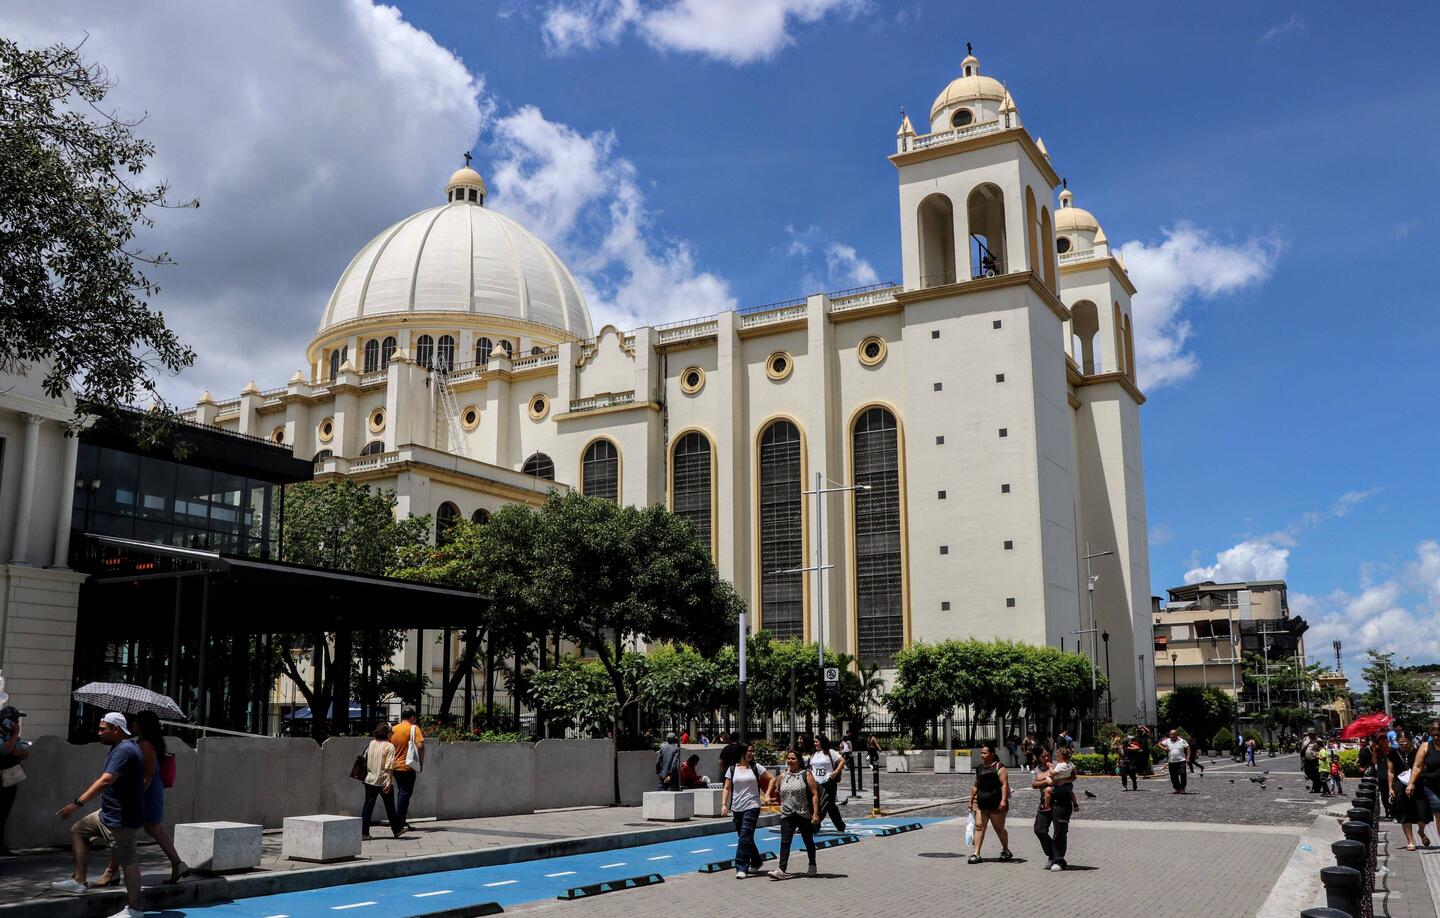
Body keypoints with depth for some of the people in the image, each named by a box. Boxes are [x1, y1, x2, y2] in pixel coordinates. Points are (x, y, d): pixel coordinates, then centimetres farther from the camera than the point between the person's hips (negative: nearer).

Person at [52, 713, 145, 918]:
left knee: (128, 861, -3)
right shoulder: (127, 747, 13)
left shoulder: (123, 751, -21)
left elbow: (105, 781, -32)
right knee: (78, 831, 17)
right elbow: (142, 780, 22)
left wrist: (77, 803, -34)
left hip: (121, 818, -11)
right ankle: (79, 881, 20)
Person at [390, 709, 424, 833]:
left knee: (401, 793, 17)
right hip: (407, 767, -6)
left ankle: (402, 822, 20)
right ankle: (399, 824, -10)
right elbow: (420, 746, -18)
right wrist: (421, 763, -6)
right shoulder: (414, 728, -7)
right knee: (405, 794, -4)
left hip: (395, 767, 6)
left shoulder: (393, 729, 10)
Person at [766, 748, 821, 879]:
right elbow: (777, 794, 24)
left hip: (804, 814, -2)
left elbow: (814, 794, -7)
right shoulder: (783, 776, 9)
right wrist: (776, 798, 2)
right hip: (787, 815, 3)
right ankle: (781, 869, -14)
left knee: (808, 841, 12)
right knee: (785, 842, -10)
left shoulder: (806, 774, -3)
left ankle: (812, 866, 30)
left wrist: (815, 813, -14)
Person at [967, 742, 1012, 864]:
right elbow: (975, 786, 22)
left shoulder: (998, 767, -6)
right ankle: (976, 854, -9)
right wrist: (971, 801, 21)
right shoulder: (979, 768, 14)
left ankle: (1006, 850, 29)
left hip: (996, 803, -6)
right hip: (981, 803, 6)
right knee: (979, 826, -6)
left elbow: (1005, 784, -14)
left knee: (999, 828, 8)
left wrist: (1003, 800, -23)